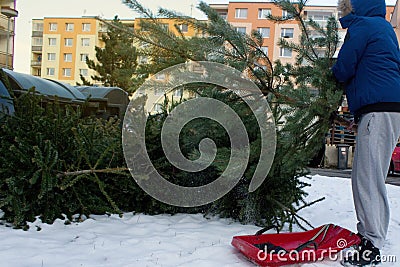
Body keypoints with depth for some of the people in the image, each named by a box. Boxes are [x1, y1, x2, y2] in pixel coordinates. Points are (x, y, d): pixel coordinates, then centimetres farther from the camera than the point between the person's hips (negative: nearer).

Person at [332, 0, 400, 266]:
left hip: (377, 110, -10)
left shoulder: (363, 26, -4)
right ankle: (368, 234, 21)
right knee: (369, 176, 13)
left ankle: (372, 245, -6)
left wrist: (332, 72, 17)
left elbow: (342, 70, -5)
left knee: (368, 177, -10)